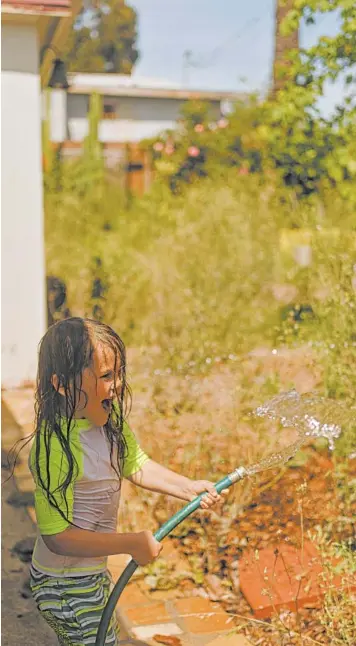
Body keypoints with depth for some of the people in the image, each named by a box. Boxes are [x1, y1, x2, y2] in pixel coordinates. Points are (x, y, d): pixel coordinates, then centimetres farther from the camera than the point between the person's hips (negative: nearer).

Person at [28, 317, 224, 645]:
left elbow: (135, 464, 8)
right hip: (66, 587, -8)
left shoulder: (109, 421, -9)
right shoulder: (55, 448, -32)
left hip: (93, 571, 8)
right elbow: (58, 536, -30)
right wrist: (132, 543, -28)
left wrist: (187, 487, -2)